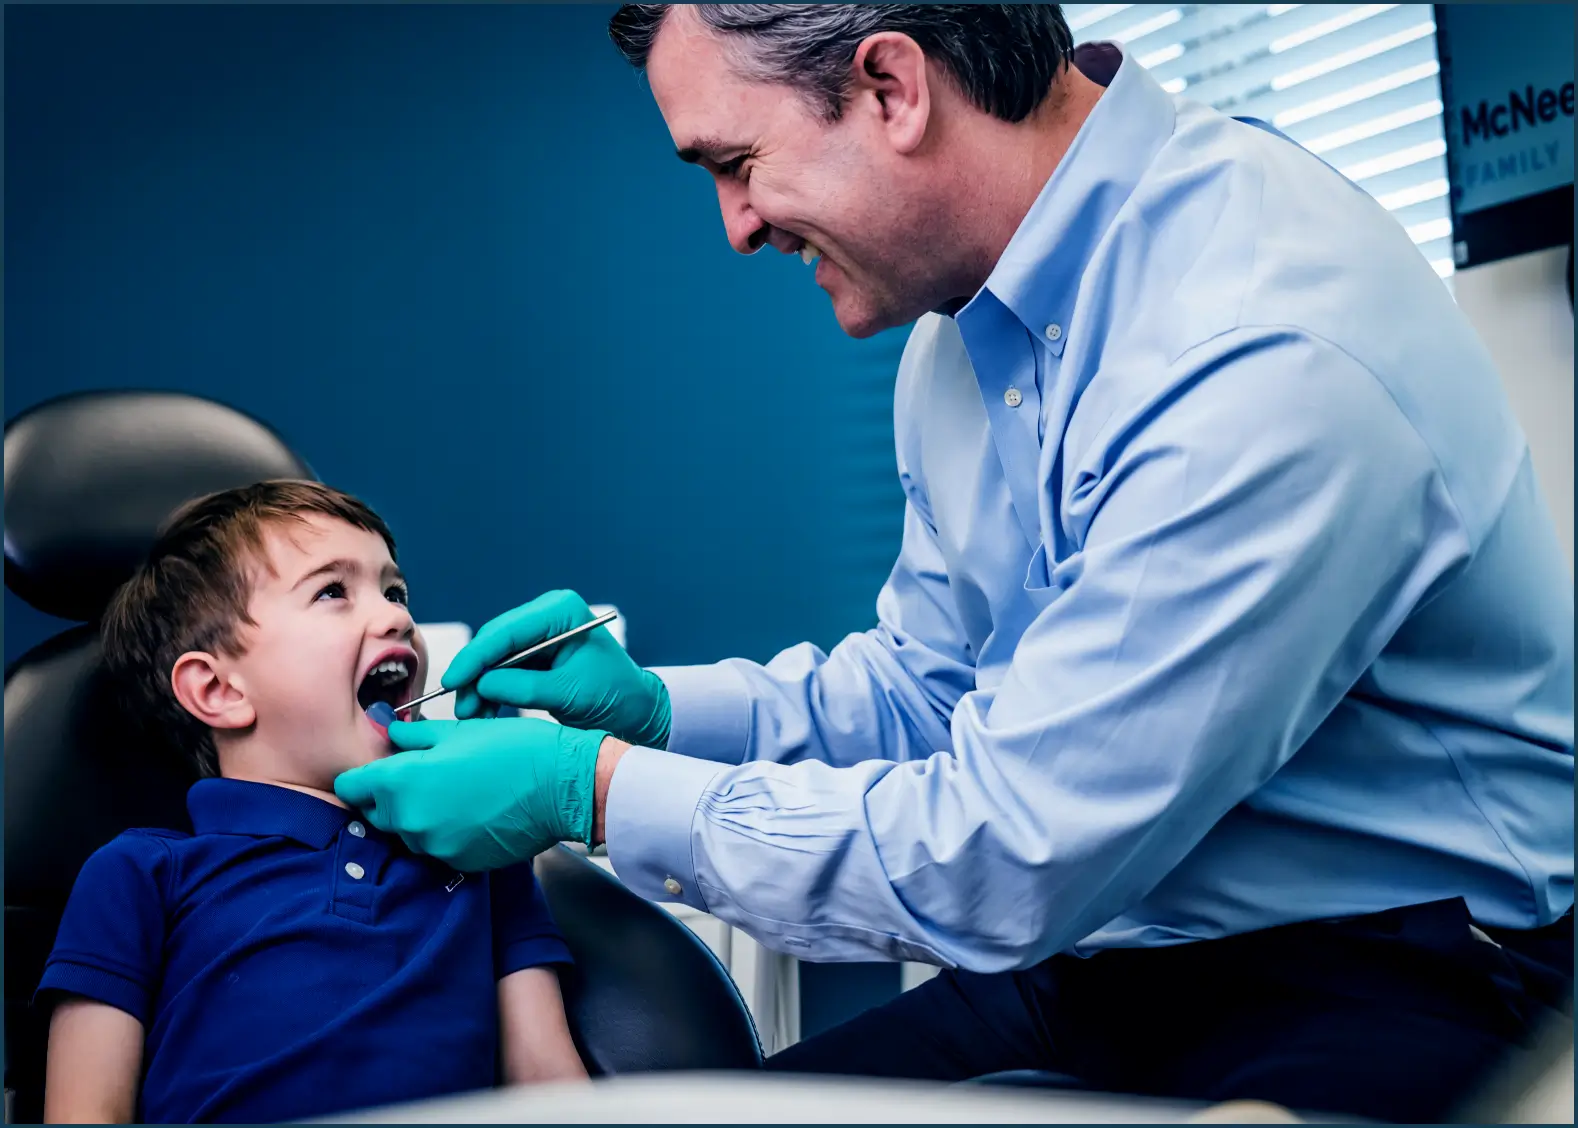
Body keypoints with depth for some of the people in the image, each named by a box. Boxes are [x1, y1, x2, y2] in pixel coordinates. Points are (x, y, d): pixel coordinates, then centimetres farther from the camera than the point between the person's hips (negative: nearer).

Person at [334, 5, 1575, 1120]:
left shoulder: (1274, 358, -27)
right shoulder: (967, 327, 4)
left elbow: (1001, 859, -25)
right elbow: (927, 687, 16)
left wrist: (594, 789, -16)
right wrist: (656, 705, 2)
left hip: (1390, 987, -7)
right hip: (1103, 958, 8)